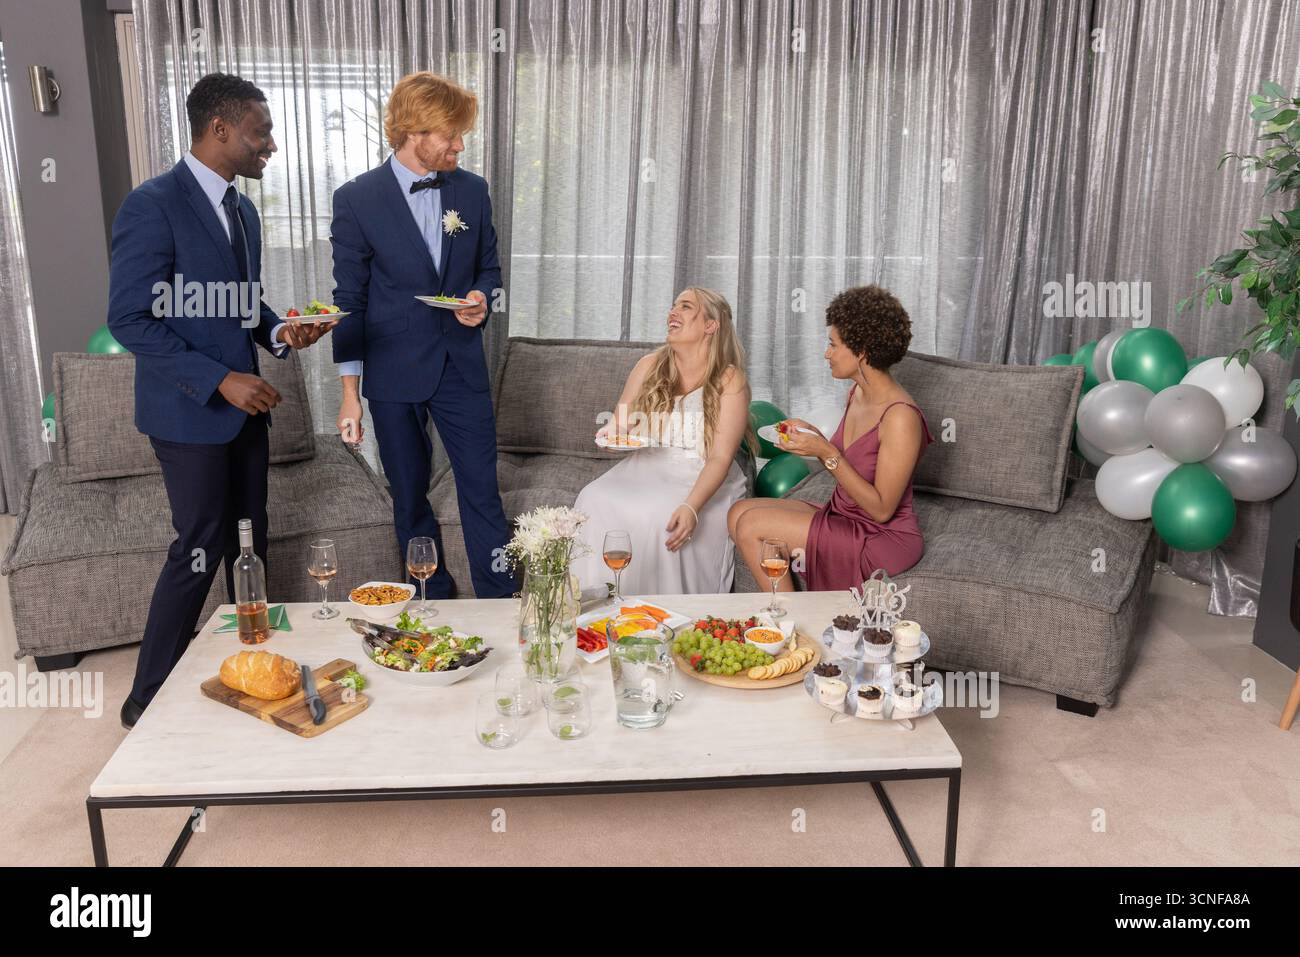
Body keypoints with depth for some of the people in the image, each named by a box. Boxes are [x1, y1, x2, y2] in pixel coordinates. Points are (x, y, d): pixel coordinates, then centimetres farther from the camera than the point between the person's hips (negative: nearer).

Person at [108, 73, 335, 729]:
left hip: (243, 407, 8)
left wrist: (279, 331, -3)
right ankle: (148, 700, 14)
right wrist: (220, 380, -22)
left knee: (249, 544, 13)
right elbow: (130, 321, -18)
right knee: (200, 551, -2)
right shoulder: (153, 206, -15)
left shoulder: (242, 210, 11)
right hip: (190, 413, -8)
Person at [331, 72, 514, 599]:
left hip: (461, 366, 2)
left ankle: (498, 601, 15)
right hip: (394, 373, -2)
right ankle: (436, 600, 29)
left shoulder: (472, 190, 2)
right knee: (410, 497, 11)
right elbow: (350, 299, -4)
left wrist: (481, 297, -10)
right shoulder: (357, 199, -7)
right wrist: (350, 392, -5)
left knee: (482, 490, 3)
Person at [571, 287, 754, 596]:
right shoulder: (649, 366, 9)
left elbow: (721, 458, -13)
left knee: (661, 517, -35)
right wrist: (613, 434, -9)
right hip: (645, 468, 4)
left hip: (702, 481, -4)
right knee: (595, 501, -25)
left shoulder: (730, 380, -5)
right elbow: (620, 425, 18)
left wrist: (691, 507, -30)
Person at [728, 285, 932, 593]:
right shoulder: (858, 393, 4)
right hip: (844, 517, 9)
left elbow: (881, 509, -21)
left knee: (751, 525, -16)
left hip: (883, 538, -9)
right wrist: (812, 435, -3)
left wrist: (826, 452, -25)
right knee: (740, 512, -4)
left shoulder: (900, 417, -23)